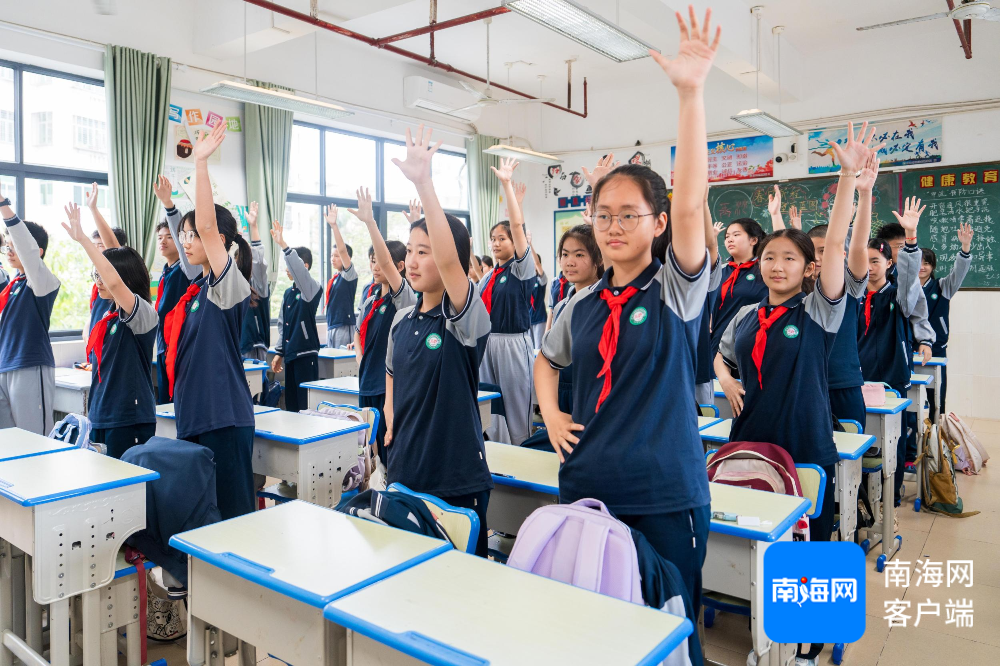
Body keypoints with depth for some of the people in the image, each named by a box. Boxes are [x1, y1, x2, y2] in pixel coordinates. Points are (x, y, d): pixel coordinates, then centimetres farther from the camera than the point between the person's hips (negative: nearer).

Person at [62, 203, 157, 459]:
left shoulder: (144, 314, -11)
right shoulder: (107, 317, 14)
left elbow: (114, 282, -30)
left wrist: (82, 238, -27)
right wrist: (92, 413, 20)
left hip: (130, 421, -8)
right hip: (101, 418, 8)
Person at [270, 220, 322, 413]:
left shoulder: (312, 289, -8)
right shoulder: (288, 293, 14)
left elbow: (300, 270, -30)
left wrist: (283, 246, -38)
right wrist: (279, 352, 18)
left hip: (306, 354, -8)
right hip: (290, 354, 8)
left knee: (307, 405, -5)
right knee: (291, 404, 13)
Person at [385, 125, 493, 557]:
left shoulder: (466, 315, -14)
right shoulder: (402, 319, 6)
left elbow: (449, 259, -33)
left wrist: (423, 183, -40)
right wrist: (391, 425, 7)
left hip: (457, 479, -6)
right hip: (405, 471, 6)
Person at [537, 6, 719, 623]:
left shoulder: (676, 290, -7)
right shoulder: (581, 305, 5)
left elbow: (689, 205, -24)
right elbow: (547, 358, 23)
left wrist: (691, 92, -31)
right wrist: (550, 412, 5)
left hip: (665, 496, -4)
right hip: (585, 487, 4)